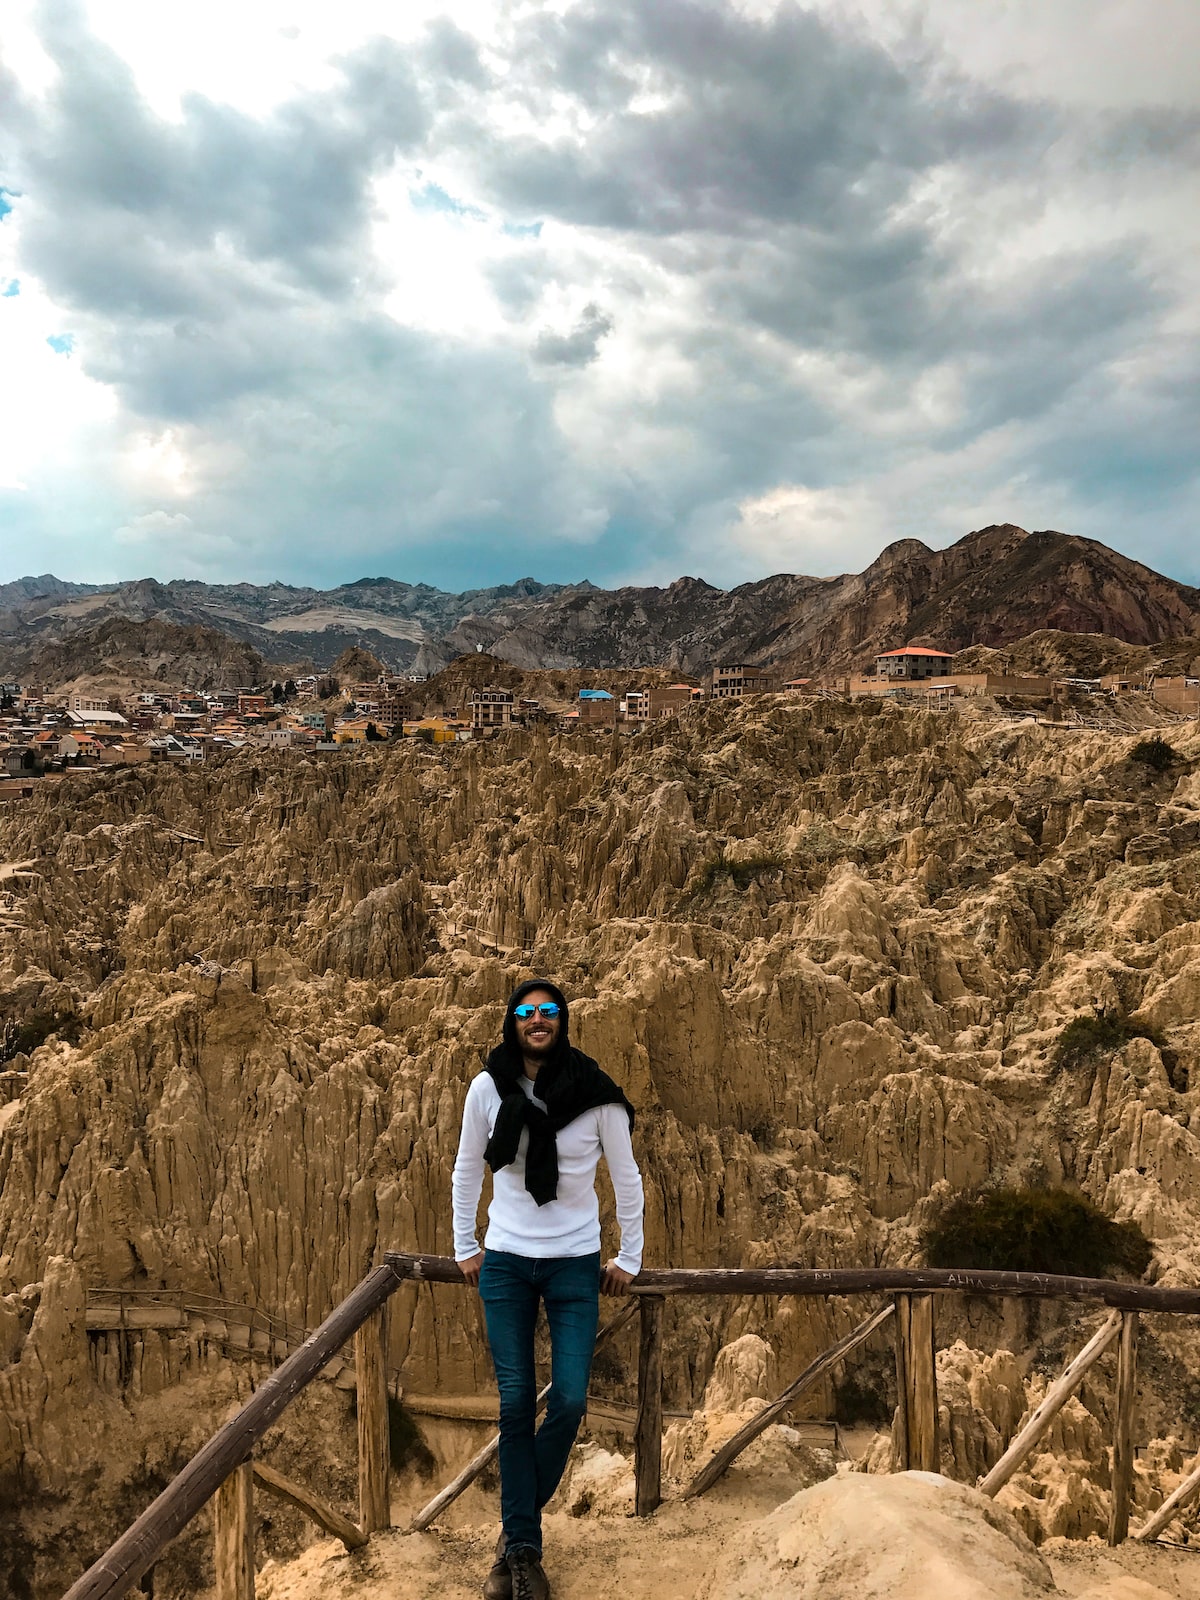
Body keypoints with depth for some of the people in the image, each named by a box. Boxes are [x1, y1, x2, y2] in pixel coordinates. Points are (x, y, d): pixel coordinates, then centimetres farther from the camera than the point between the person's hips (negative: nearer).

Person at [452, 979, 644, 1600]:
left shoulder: (595, 1093, -8)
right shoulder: (488, 1088, -5)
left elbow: (626, 1177, 2)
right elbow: (466, 1169, 9)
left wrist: (630, 1258, 6)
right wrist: (463, 1247, 10)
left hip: (575, 1267, 0)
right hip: (506, 1264, 1)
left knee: (569, 1401, -3)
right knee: (515, 1404, 4)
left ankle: (518, 1523, 23)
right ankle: (522, 1550, 18)